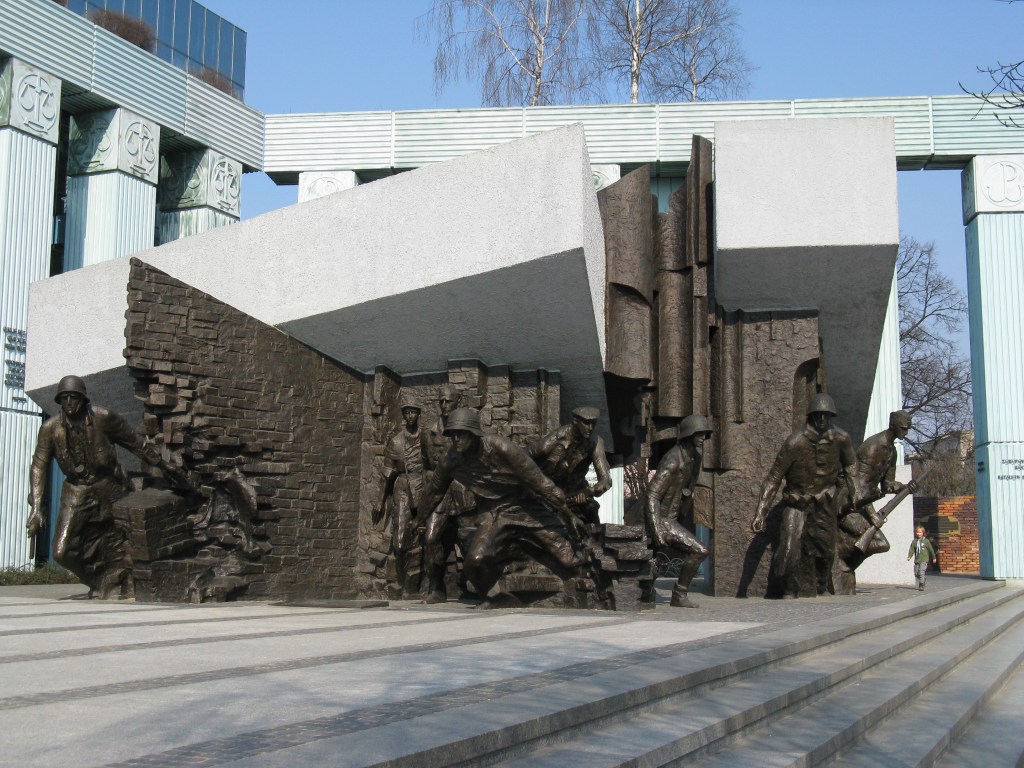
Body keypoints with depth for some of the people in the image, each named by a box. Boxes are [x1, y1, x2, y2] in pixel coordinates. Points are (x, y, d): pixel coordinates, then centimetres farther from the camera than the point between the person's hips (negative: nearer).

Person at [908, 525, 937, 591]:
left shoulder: (926, 541, -2)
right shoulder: (914, 541, 7)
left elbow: (931, 549, 7)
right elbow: (912, 550, 1)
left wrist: (933, 558, 13)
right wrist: (909, 556, -15)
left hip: (924, 560, -5)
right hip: (916, 560, 5)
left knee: (921, 573, -15)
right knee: (916, 573, 8)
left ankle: (921, 586, -12)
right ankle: (922, 583, 28)